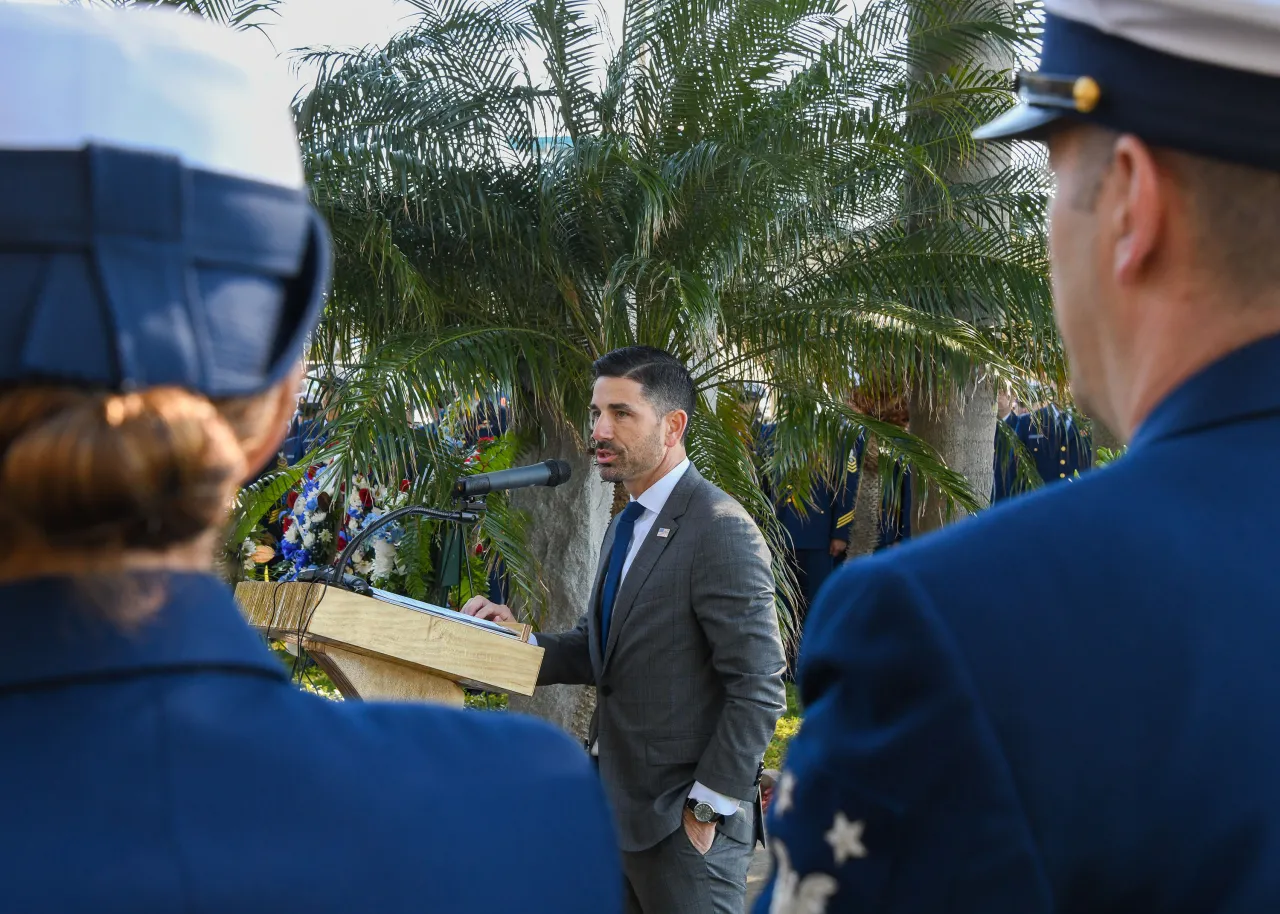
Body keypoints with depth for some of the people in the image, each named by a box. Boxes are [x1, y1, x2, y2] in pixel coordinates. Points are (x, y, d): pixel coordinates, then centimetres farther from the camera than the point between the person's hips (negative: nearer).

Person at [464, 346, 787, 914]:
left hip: (683, 823, -8)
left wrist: (709, 807, -17)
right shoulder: (625, 528, 13)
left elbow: (759, 689, -19)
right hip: (620, 806, 8)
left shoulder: (720, 530, -16)